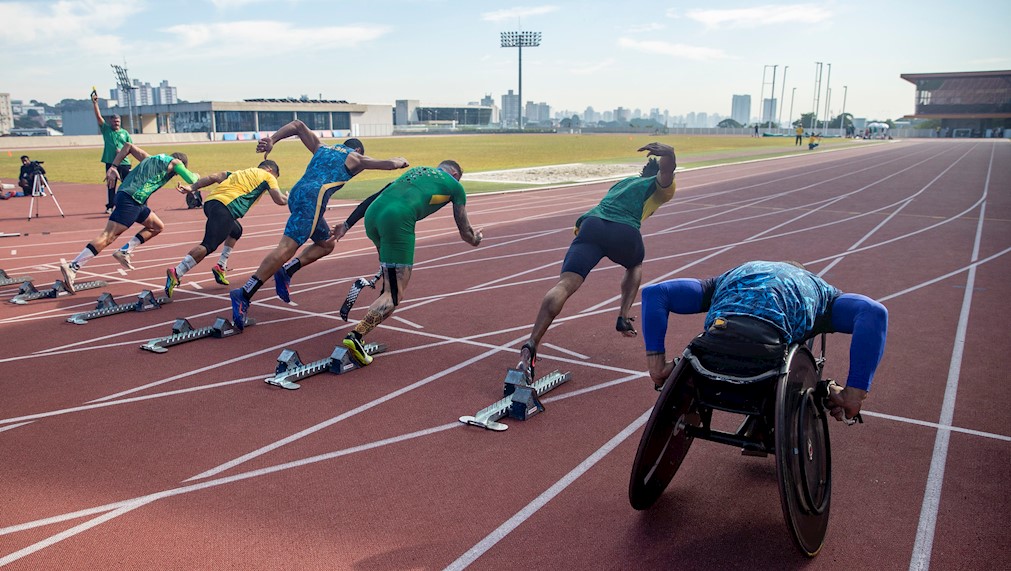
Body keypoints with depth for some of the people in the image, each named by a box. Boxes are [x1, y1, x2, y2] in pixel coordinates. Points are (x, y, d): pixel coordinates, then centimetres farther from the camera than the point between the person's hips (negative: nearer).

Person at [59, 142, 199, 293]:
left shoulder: (151, 158, 27)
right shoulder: (174, 162, 6)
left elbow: (129, 146, 26)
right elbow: (191, 180, 5)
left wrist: (113, 166, 19)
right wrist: (196, 175, 29)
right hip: (130, 200, -9)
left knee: (158, 227, 20)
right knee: (108, 236, -14)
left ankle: (124, 251, 9)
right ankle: (72, 267, -21)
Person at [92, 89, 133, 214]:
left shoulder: (125, 133, 10)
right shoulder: (106, 130, 6)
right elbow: (98, 117, -3)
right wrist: (95, 103, -12)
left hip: (124, 162, 0)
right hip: (110, 162, 0)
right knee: (111, 185, 5)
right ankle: (110, 206, 14)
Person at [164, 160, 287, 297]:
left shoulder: (240, 172, 35)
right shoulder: (267, 175, 18)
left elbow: (213, 177, 24)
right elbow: (279, 200, 10)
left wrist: (192, 187, 18)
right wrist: (289, 199, 31)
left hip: (210, 201, 9)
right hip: (224, 207, -9)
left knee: (236, 231, 31)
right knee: (208, 245, -17)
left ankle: (221, 267, 21)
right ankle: (176, 274, -31)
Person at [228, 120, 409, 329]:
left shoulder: (322, 148, 32)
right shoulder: (355, 158, 16)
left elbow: (298, 125, 30)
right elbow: (390, 164, 14)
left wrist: (271, 140, 21)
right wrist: (400, 161, 36)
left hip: (296, 194, 8)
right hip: (312, 197, -8)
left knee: (327, 243, 21)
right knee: (286, 249, -17)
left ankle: (286, 272, 4)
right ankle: (244, 295, -26)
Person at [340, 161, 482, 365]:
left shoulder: (416, 170, 36)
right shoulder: (455, 185, 22)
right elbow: (465, 233, 31)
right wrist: (476, 239, 52)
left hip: (372, 213, 7)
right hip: (398, 219, -7)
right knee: (395, 295, -5)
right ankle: (356, 335, -23)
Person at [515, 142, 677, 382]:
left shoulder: (625, 181, 41)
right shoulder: (661, 187, 25)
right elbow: (667, 167, 1)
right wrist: (666, 152, -18)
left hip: (591, 224, 3)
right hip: (624, 232, -2)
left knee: (565, 284, -16)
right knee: (635, 265, 34)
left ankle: (530, 345, -34)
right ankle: (624, 318, 18)